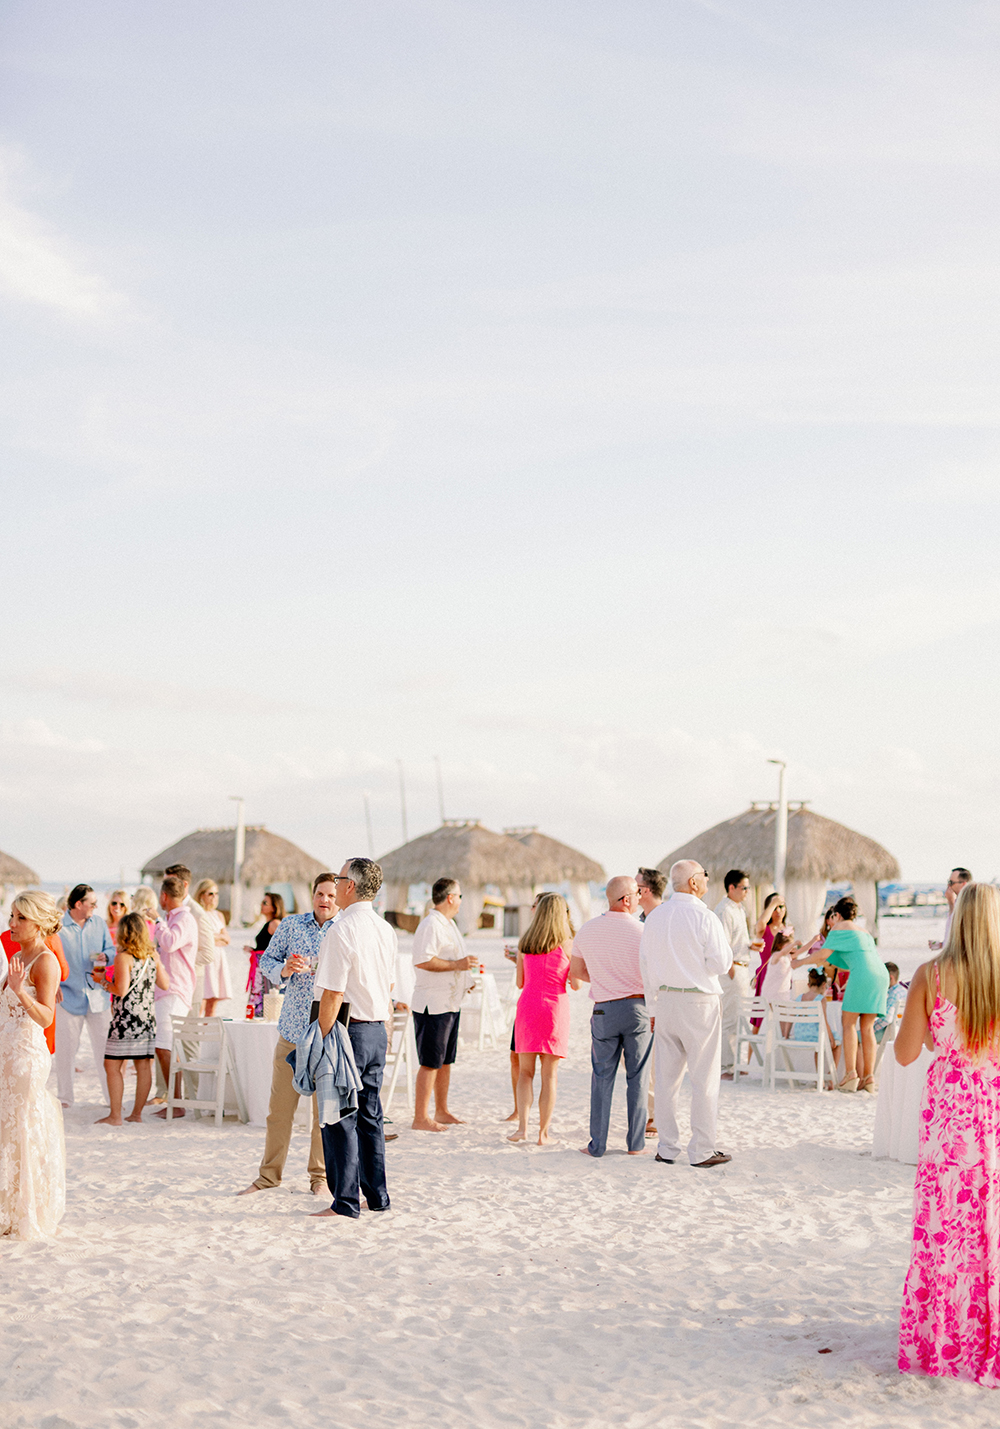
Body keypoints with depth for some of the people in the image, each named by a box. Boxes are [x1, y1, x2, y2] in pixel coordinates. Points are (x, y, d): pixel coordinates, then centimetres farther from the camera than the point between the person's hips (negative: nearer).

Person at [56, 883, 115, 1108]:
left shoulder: (99, 923, 8)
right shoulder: (58, 926, -5)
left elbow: (111, 950, 14)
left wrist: (105, 956, -9)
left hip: (97, 994, 3)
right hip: (69, 995, -3)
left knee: (104, 1046, 5)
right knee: (65, 1048, 2)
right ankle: (65, 1097, 12)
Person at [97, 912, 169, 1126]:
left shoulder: (123, 957, -11)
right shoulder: (153, 955, 6)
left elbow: (121, 990, -17)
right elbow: (165, 985, 14)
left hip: (125, 1019, -6)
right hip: (147, 1018, 6)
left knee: (112, 1066, 1)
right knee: (144, 1066, 8)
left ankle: (115, 1115, 0)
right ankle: (137, 1113, 14)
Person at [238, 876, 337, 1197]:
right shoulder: (290, 925, 8)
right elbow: (266, 960, 11)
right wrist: (284, 969, -10)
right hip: (292, 1027, 2)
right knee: (280, 1105, 5)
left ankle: (320, 1175, 17)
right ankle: (269, 1174, 17)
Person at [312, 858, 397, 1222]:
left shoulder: (341, 931, -17)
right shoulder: (386, 930, 9)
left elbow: (333, 994, -19)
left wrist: (322, 1039, -13)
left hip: (347, 1028, -8)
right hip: (377, 1029, 8)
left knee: (340, 1116, -2)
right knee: (370, 1115, 15)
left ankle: (346, 1203, 1)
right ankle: (377, 1195, 21)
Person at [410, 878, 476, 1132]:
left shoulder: (448, 924, 18)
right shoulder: (430, 925, -15)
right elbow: (423, 961, -26)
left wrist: (467, 967, 21)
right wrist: (457, 965, -23)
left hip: (451, 1003, 10)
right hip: (433, 1004, -10)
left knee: (446, 1061, 15)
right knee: (430, 1063, -8)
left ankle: (441, 1112, 24)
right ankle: (420, 1118, -5)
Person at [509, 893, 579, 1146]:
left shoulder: (524, 944, 5)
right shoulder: (566, 944, -5)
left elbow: (520, 982, 12)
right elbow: (575, 984, -2)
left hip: (527, 1004, 3)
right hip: (555, 1007, -3)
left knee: (525, 1071, 9)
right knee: (549, 1074, 4)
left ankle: (523, 1126, -5)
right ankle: (543, 1132, 4)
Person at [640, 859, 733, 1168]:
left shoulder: (654, 917, 7)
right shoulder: (704, 918, -12)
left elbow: (645, 964, 11)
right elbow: (720, 963, -11)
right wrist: (725, 946, 9)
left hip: (665, 1001, 6)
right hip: (699, 1001, -6)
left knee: (667, 1076, 10)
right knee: (704, 1079, 1)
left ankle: (667, 1148, 13)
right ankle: (702, 1151, 2)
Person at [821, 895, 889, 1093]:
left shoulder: (840, 927, 8)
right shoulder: (864, 932, 32)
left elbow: (824, 953, -1)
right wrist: (833, 965, 50)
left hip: (862, 974, -7)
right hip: (881, 974, 7)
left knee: (849, 1023, -4)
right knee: (867, 1028, 8)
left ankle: (850, 1074, -14)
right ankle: (868, 1077, 3)